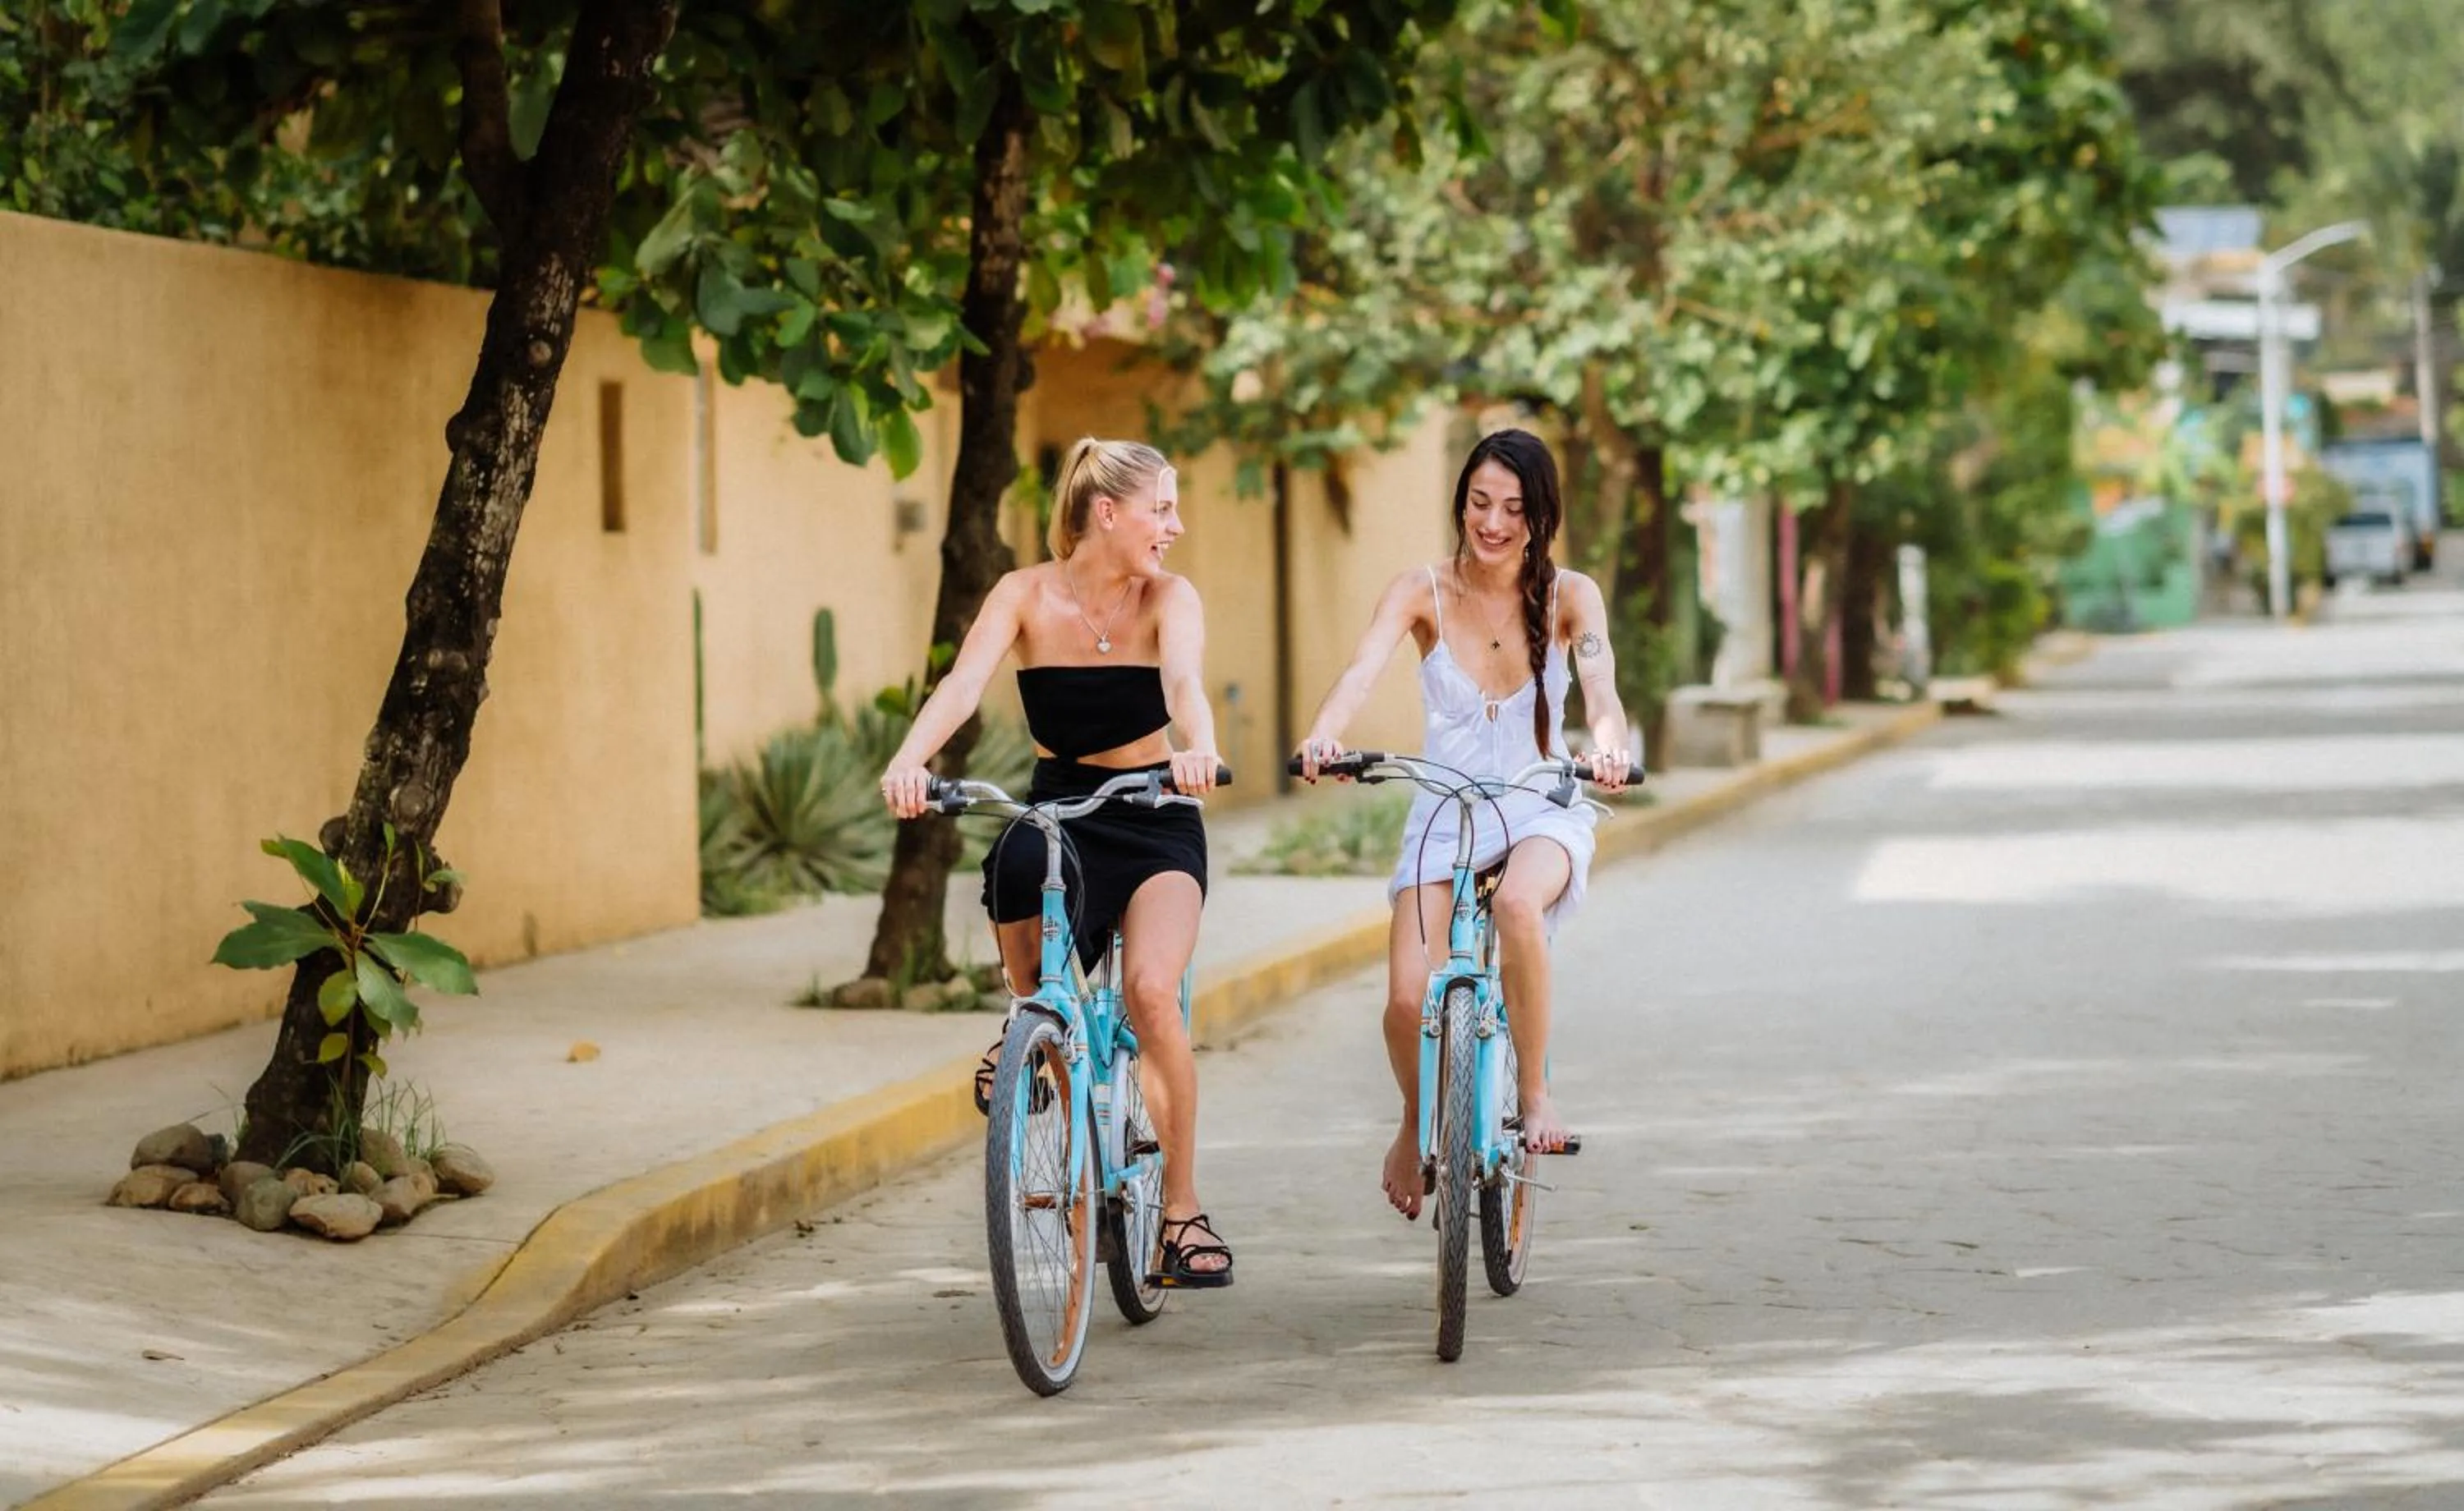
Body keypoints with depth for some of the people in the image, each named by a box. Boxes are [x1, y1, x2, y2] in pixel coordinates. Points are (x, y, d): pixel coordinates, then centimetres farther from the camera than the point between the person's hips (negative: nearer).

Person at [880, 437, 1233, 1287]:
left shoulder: (1167, 597, -7)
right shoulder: (1027, 595, -7)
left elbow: (1183, 681, -27)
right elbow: (964, 683, -22)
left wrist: (1198, 748, -51)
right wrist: (908, 760, -42)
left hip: (1153, 821, -2)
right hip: (1054, 814, 2)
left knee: (1150, 992, -24)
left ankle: (1182, 1209, -14)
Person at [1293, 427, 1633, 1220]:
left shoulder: (1569, 596, -5)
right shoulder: (1423, 592, -6)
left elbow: (1600, 682, -22)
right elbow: (1362, 670, -22)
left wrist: (1608, 745, -45)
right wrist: (1322, 736, -43)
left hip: (1542, 811, -1)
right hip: (1445, 812, 1)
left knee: (1517, 903, -37)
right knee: (1407, 998, -16)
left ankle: (1535, 1090, -16)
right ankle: (1416, 1123, 18)